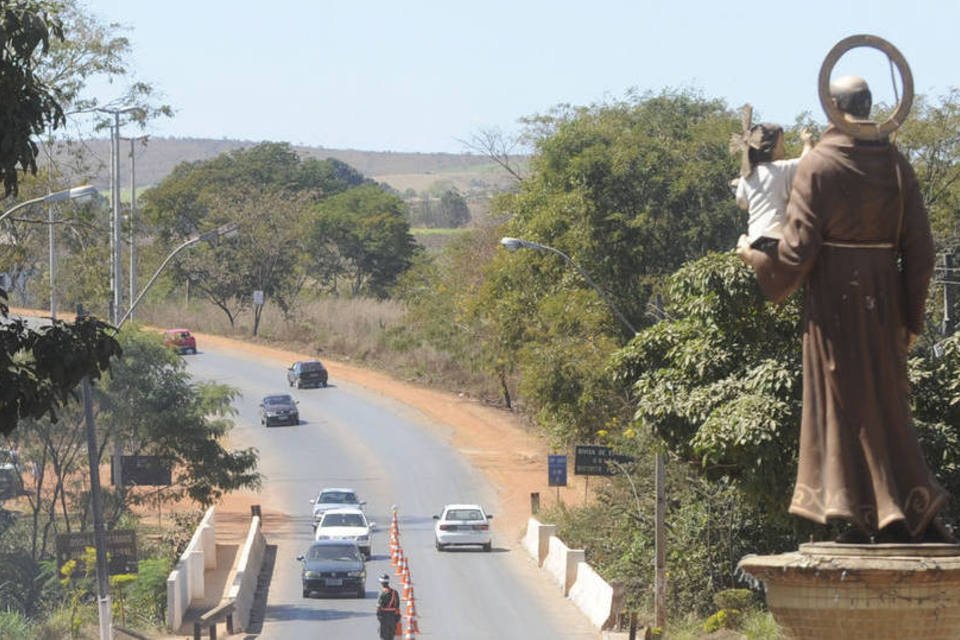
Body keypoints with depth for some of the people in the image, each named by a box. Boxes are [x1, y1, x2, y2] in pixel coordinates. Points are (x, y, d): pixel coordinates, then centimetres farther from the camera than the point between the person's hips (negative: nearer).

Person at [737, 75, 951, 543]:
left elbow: (799, 246, -11)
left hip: (834, 294, -4)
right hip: (884, 292, 4)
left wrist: (754, 257, 8)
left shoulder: (818, 165, -9)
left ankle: (867, 516, 2)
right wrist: (912, 315, 11)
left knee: (844, 401, 3)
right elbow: (919, 246, 3)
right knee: (887, 399, 13)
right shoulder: (895, 163, 2)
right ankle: (917, 510, 8)